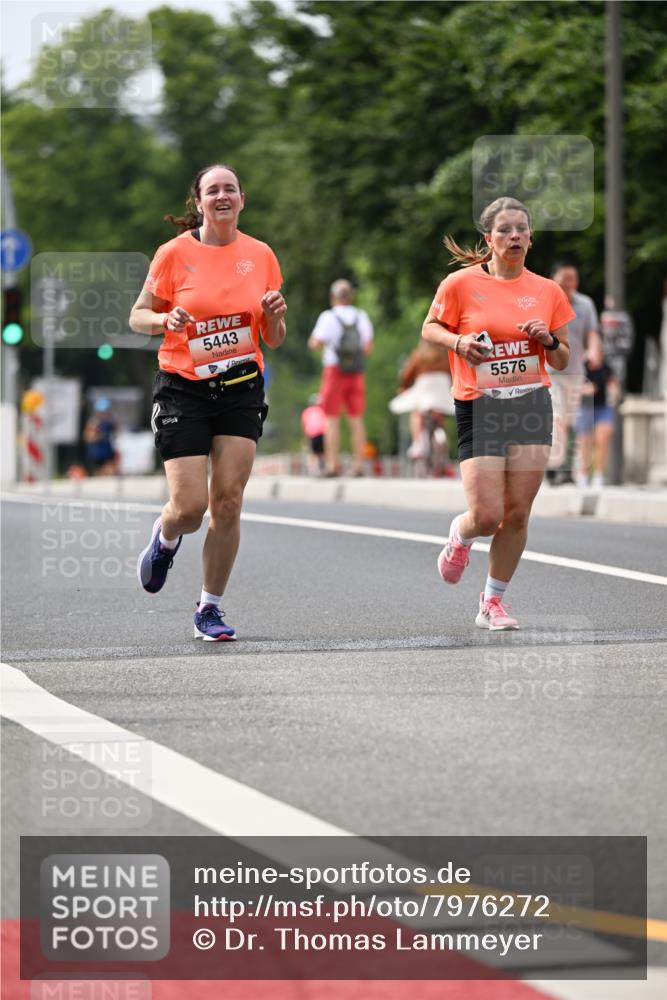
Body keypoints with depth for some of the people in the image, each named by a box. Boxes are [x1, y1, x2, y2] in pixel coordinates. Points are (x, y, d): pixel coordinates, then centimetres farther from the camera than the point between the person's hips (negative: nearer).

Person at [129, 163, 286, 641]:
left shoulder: (260, 256, 4)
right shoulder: (174, 253, -4)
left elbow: (273, 339, 11)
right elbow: (138, 316, 3)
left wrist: (275, 315, -10)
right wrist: (166, 320, -17)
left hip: (241, 390, 2)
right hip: (183, 389, -2)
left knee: (228, 502, -5)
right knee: (190, 506, -8)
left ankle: (210, 607, 9)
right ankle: (165, 537, 29)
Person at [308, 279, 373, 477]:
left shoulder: (329, 317, -7)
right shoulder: (361, 317, 6)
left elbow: (315, 344, -11)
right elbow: (368, 347, 8)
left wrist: (314, 338, 11)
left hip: (334, 371, -4)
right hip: (357, 373, 4)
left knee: (332, 420, -2)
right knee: (356, 419, 5)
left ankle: (332, 464, -7)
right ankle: (358, 465, 2)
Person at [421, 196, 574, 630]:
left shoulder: (548, 291, 7)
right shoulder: (461, 284, -3)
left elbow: (563, 361, 14)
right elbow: (430, 328, 10)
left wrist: (549, 340, -8)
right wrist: (458, 341, -10)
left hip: (532, 404, 3)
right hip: (478, 408, -3)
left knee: (518, 513, -2)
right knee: (487, 515, -9)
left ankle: (493, 601, 15)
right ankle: (460, 535, 28)